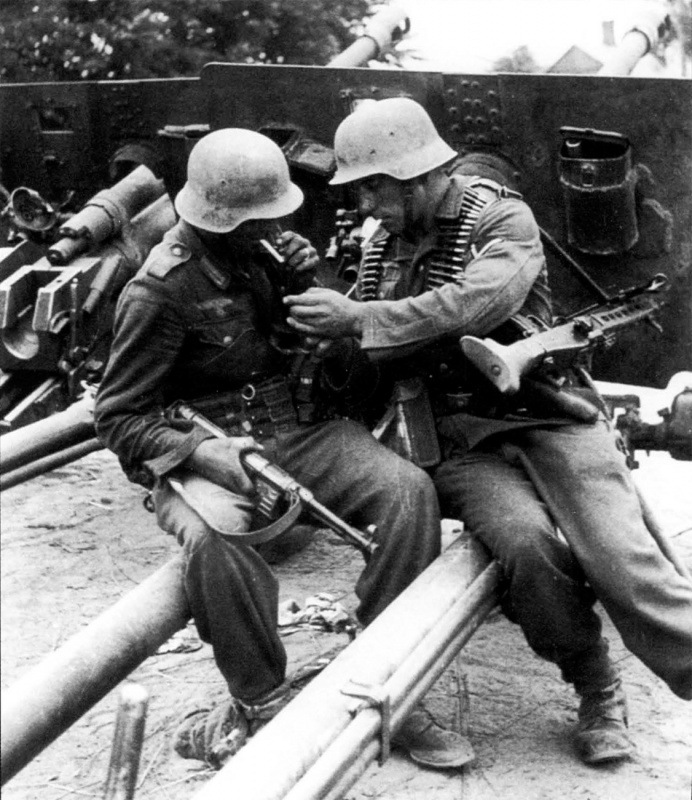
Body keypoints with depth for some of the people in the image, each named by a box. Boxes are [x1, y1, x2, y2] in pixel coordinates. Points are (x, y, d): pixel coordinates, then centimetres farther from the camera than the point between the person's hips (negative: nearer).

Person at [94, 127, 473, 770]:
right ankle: (263, 704, -19)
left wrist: (309, 289, -3)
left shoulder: (273, 248, 8)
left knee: (409, 491, -21)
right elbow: (118, 414, -6)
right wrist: (198, 451, -24)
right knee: (212, 537, -39)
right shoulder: (161, 292, -9)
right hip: (213, 447, -5)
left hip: (304, 428, 5)